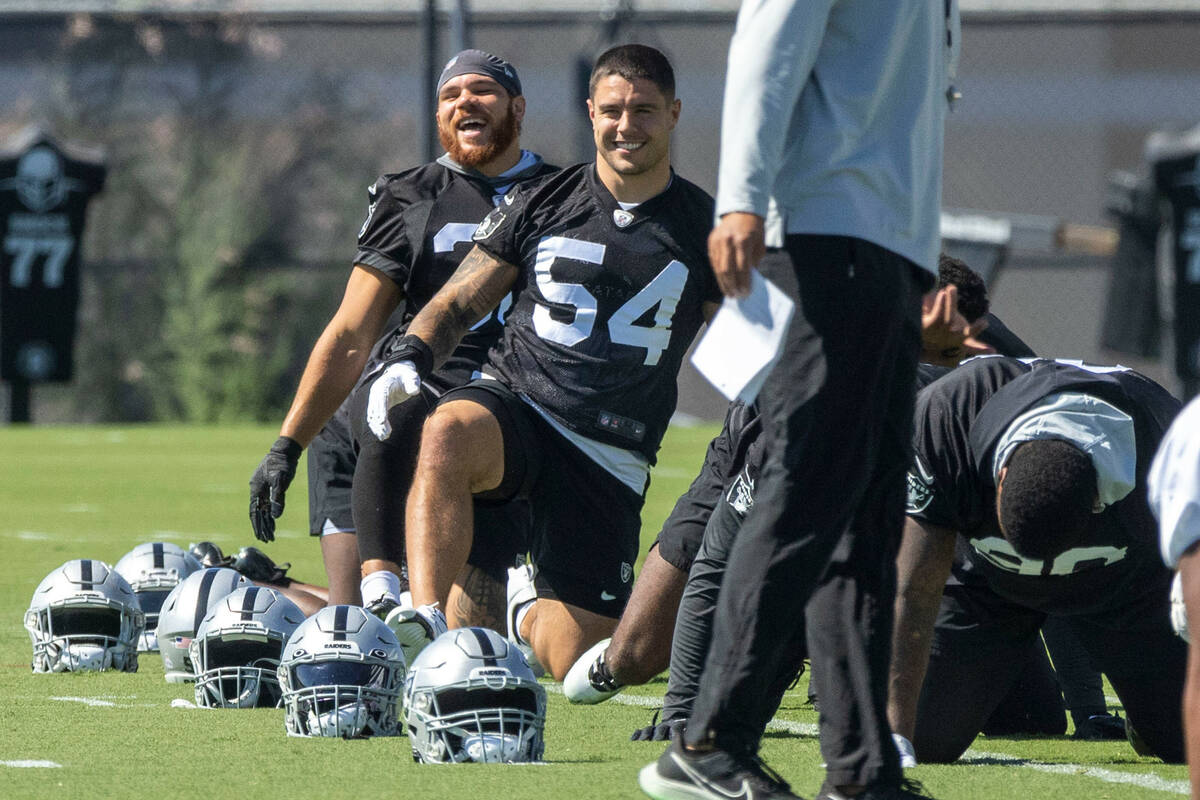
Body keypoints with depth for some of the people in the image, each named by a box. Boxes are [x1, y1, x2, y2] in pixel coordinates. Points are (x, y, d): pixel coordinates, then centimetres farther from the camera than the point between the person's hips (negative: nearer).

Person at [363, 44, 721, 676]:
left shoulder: (705, 232, 6)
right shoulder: (540, 205, 7)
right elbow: (459, 301, 11)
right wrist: (410, 360, -9)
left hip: (612, 455, 1)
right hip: (515, 405, -1)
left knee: (576, 665, -4)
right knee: (445, 435, -40)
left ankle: (527, 618, 33)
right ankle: (427, 625, -46)